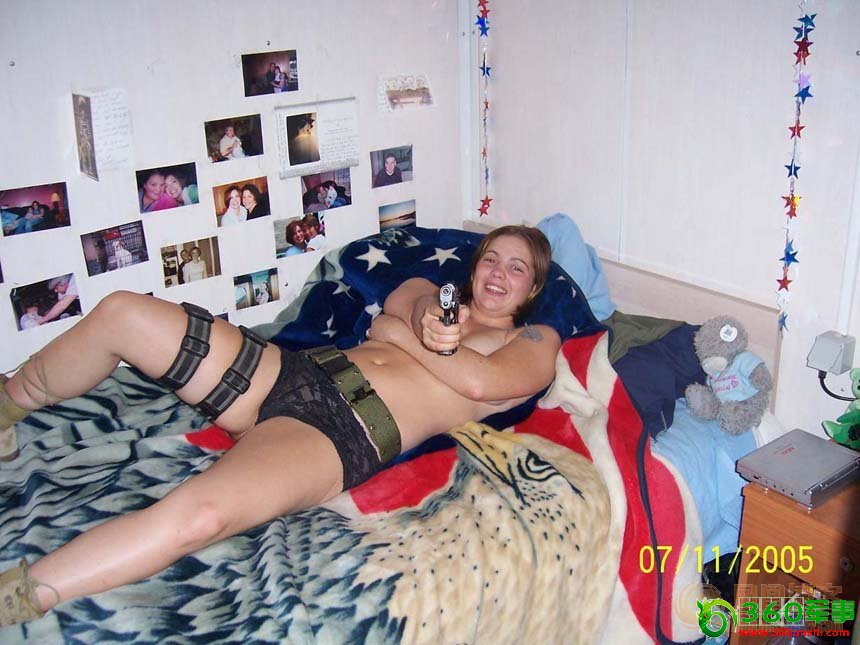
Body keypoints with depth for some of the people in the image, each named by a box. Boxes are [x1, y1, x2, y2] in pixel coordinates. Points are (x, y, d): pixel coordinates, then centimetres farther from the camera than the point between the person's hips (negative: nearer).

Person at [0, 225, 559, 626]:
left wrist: (397, 331, 3)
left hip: (350, 432, -6)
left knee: (198, 514, -36)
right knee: (123, 312, -7)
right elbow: (410, 299, 4)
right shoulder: (438, 296, 30)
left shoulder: (535, 344, 15)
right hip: (294, 370, 7)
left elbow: (479, 380, -8)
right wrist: (426, 319, -20)